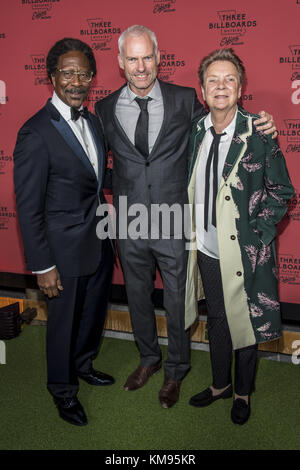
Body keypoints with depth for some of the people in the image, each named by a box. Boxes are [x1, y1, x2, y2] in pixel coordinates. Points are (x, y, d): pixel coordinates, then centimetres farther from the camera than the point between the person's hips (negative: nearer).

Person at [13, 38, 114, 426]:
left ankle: (83, 364, 52)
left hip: (99, 243, 7)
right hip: (66, 249, -7)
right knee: (64, 322, 13)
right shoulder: (36, 133, -21)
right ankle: (63, 389, 38)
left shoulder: (91, 120, 4)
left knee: (94, 312, 25)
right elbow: (27, 208, -19)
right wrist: (42, 266, -18)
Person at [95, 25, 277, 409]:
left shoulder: (184, 100, -4)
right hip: (130, 227, 2)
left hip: (174, 223, -2)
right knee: (138, 297, 19)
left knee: (177, 301, 12)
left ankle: (175, 370, 36)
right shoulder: (106, 109, 1)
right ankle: (148, 358, 45)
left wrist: (259, 127, -11)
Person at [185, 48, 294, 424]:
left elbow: (280, 190, -6)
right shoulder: (194, 132, 2)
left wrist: (256, 235, -12)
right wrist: (192, 233, 4)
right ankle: (220, 384, 41)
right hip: (206, 249, 4)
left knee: (244, 323, 12)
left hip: (244, 252, -4)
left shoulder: (259, 133, -12)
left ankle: (243, 393, 36)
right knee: (216, 319, 19)